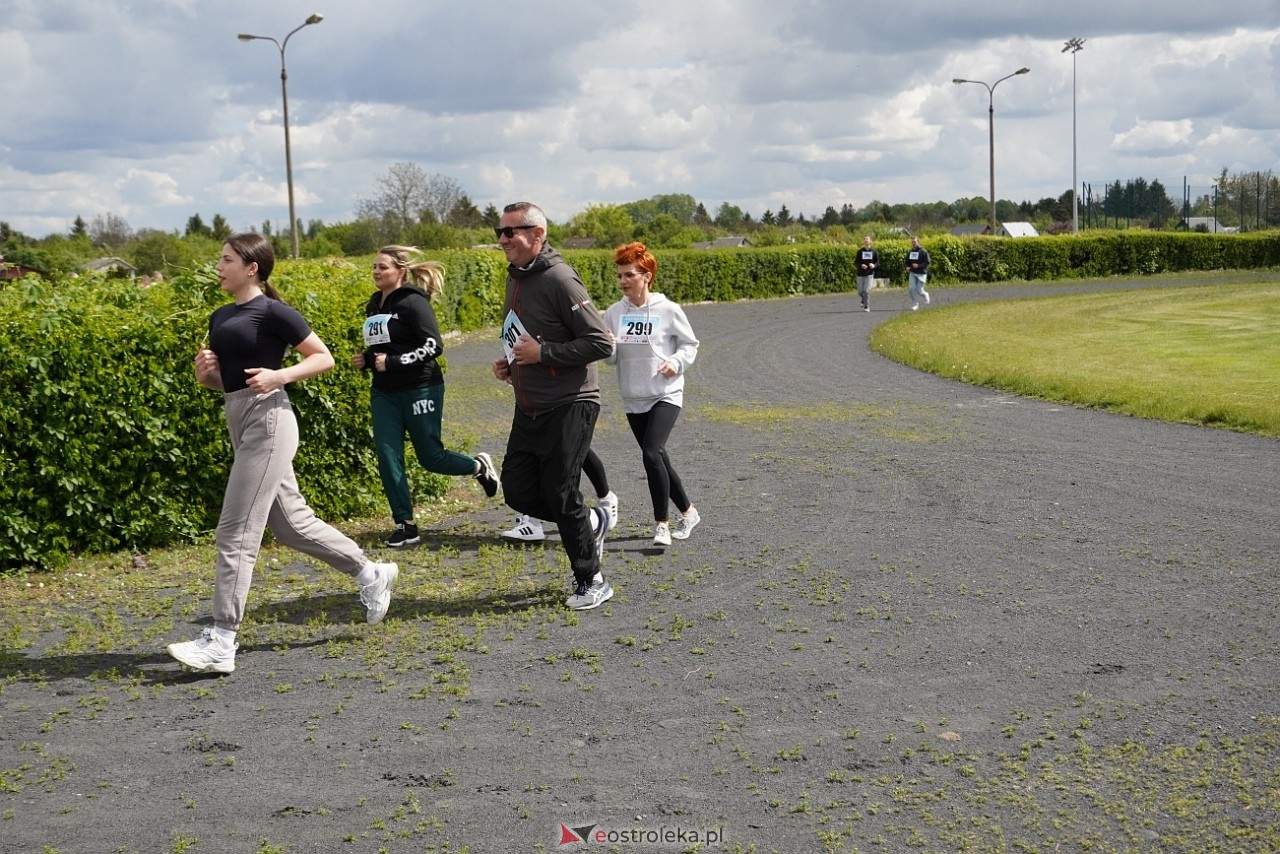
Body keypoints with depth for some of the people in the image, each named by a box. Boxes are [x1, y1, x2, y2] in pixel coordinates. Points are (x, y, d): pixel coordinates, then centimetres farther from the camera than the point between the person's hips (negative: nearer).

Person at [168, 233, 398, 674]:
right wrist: (204, 371, 1)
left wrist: (280, 375, -18)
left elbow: (324, 358, -5)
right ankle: (372, 574, 30)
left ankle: (222, 643, -5)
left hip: (268, 421, -9)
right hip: (240, 423, 9)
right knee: (291, 522, 15)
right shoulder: (220, 318, 15)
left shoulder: (273, 312, -8)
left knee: (235, 533, -9)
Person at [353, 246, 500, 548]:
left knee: (430, 457, 1)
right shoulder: (374, 304, 10)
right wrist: (365, 359, 2)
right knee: (387, 459, -4)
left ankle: (479, 466, 31)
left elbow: (434, 346, -18)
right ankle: (406, 527, 4)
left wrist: (393, 362, -24)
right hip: (384, 393, 7)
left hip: (420, 389, -7)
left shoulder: (413, 302, -13)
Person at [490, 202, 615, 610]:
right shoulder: (515, 278, 12)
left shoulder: (559, 280, -16)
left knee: (560, 495, -4)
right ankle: (591, 520, 29)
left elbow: (601, 343, -19)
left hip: (569, 406, -9)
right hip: (528, 409, 9)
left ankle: (592, 583, 13)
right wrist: (508, 362, 8)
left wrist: (542, 353, -20)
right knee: (518, 491, 7)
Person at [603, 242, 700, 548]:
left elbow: (690, 344, 4)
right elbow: (611, 359, 7)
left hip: (666, 395, -5)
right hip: (633, 399, 5)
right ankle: (688, 512, 33)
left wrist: (676, 362, -15)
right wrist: (608, 347, -16)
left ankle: (662, 524, -12)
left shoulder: (668, 310, -9)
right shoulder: (614, 313, 1)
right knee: (658, 459, 13)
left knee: (652, 453, -21)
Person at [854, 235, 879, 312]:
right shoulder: (860, 251, 4)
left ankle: (867, 306, -3)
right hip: (861, 274, 2)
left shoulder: (874, 252, 3)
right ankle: (863, 301, 36)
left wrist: (874, 265, -16)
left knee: (867, 290, -13)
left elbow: (878, 262, 7)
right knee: (860, 291, 5)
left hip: (870, 274, -2)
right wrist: (861, 265, -18)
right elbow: (856, 262, 3)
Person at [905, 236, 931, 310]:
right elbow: (907, 261, 19)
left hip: (921, 274, -4)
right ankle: (915, 304, 4)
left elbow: (927, 262, -13)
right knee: (911, 288, -9)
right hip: (912, 273, 4)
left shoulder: (923, 251, -9)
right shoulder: (910, 252, 8)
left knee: (919, 290, -4)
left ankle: (925, 295, 31)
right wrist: (907, 267, -2)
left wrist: (918, 266, -24)